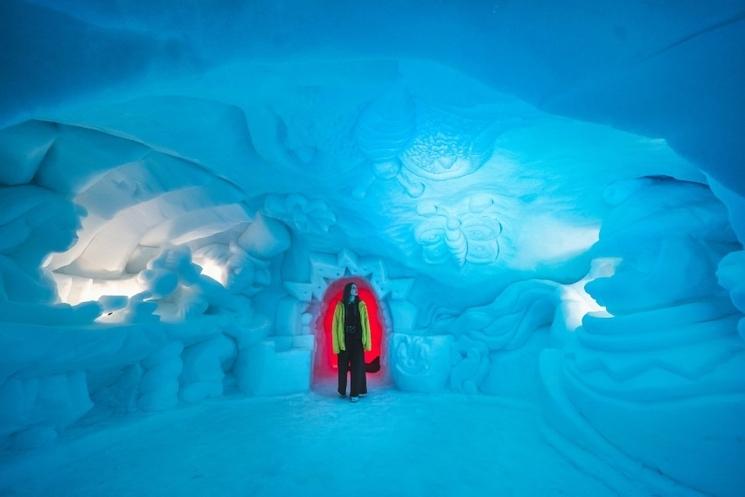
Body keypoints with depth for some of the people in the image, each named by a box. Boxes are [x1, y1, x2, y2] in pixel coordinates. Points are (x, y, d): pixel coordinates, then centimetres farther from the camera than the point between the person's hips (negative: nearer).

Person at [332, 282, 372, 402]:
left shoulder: (361, 305, 2)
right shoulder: (340, 306, -3)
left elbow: (366, 324, 1)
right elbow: (335, 325, -3)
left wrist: (367, 341, -4)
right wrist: (336, 343, -7)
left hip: (357, 341, 1)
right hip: (344, 341, -1)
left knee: (357, 367, 3)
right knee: (343, 367, 10)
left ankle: (355, 393, 13)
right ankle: (342, 391, 27)